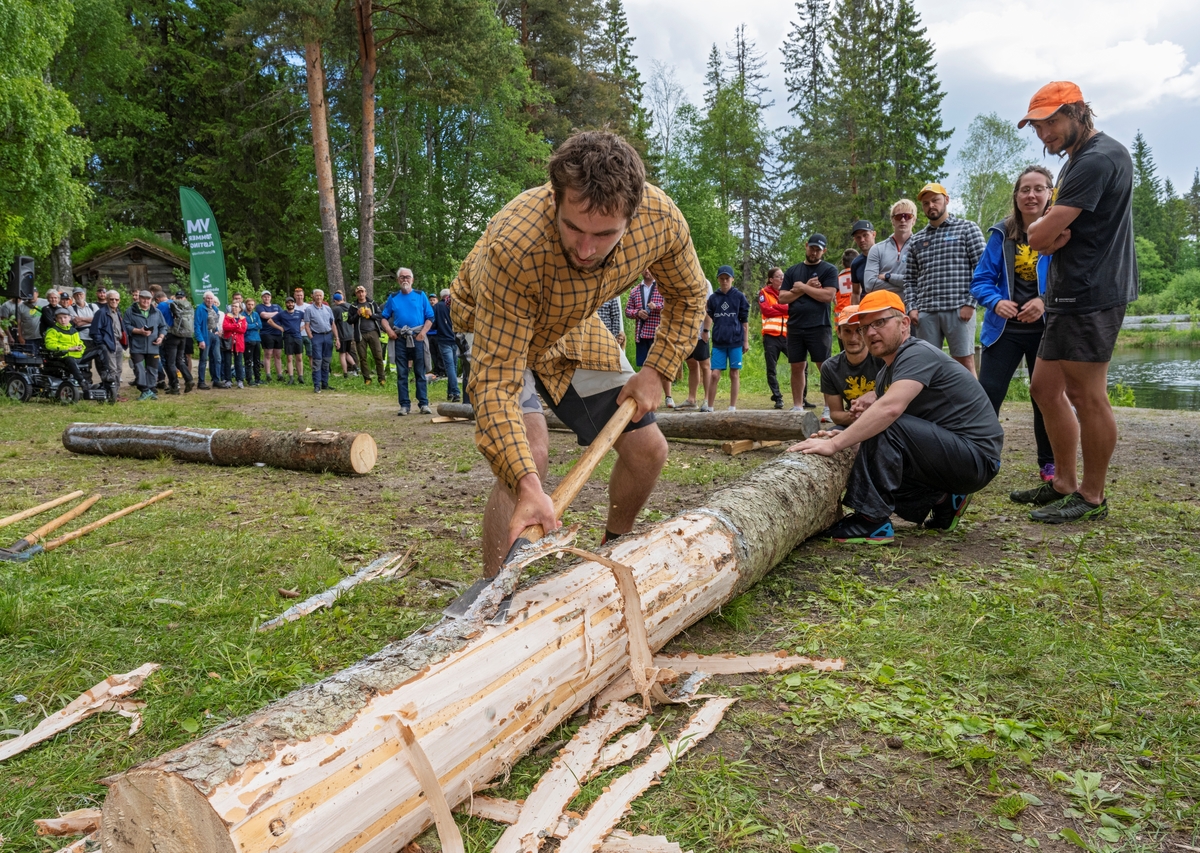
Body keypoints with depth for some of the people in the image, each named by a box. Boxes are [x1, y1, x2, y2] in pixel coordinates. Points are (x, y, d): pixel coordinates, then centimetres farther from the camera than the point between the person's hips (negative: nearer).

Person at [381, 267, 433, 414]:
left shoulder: (421, 296, 7)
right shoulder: (393, 298, 12)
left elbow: (430, 317, 3)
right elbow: (384, 317, 14)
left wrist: (423, 332, -10)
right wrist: (389, 331, -3)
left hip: (417, 338, -2)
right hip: (400, 339, 2)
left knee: (420, 372, 0)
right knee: (401, 374, 3)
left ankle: (424, 403, 2)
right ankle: (404, 405, 7)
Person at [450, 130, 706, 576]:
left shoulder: (661, 219, -29)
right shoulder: (511, 248, -43)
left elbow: (687, 297, -6)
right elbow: (496, 379, -43)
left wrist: (655, 372, -16)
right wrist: (527, 486, -53)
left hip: (574, 330, 5)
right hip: (495, 329, -4)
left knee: (647, 449, 3)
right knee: (530, 449, -28)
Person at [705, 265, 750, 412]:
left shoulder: (739, 296, 3)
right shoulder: (713, 298, 8)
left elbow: (745, 320, 5)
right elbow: (710, 319, 11)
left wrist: (746, 341, 3)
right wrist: (704, 311, -8)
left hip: (735, 341, -1)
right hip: (718, 342, 2)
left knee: (734, 374, 4)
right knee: (714, 374, -3)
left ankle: (733, 408, 10)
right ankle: (710, 407, 4)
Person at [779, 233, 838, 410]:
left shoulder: (829, 270, 2)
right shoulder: (792, 271, 13)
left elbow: (828, 296, -12)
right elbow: (782, 298, 3)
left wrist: (802, 287, -6)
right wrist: (807, 288, -7)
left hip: (819, 327, -4)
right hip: (795, 327, 4)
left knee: (824, 367, -4)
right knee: (797, 367, 6)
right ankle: (797, 407, 13)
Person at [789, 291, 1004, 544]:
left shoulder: (917, 354, -18)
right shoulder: (887, 373, 13)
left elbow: (890, 409, -34)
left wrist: (834, 444, -34)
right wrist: (844, 436, -12)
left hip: (977, 458, -10)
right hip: (953, 456, 10)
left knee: (884, 428, -27)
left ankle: (872, 521, -20)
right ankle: (944, 501, 13)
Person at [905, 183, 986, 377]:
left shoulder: (967, 228, 6)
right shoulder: (917, 239, 17)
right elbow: (910, 279, 16)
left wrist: (970, 303, -9)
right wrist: (912, 307, 2)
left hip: (958, 309, -4)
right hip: (925, 312, 4)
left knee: (965, 363, -2)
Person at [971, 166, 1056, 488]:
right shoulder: (1001, 234, 1)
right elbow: (981, 279, 3)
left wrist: (1046, 302, -22)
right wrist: (996, 302, -16)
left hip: (1045, 329, -1)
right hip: (1004, 328, 1)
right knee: (987, 396, -4)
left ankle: (1050, 470, 23)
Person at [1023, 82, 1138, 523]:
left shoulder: (1098, 159, -14)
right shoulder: (1078, 160, 20)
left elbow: (1039, 235, -20)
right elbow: (1041, 237, 16)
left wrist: (1042, 230, 1)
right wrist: (1054, 233, -5)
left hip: (1091, 293, -11)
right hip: (1072, 293, 11)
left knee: (1087, 396, -4)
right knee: (1046, 388, 12)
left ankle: (1092, 497, 6)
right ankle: (1064, 483, 21)